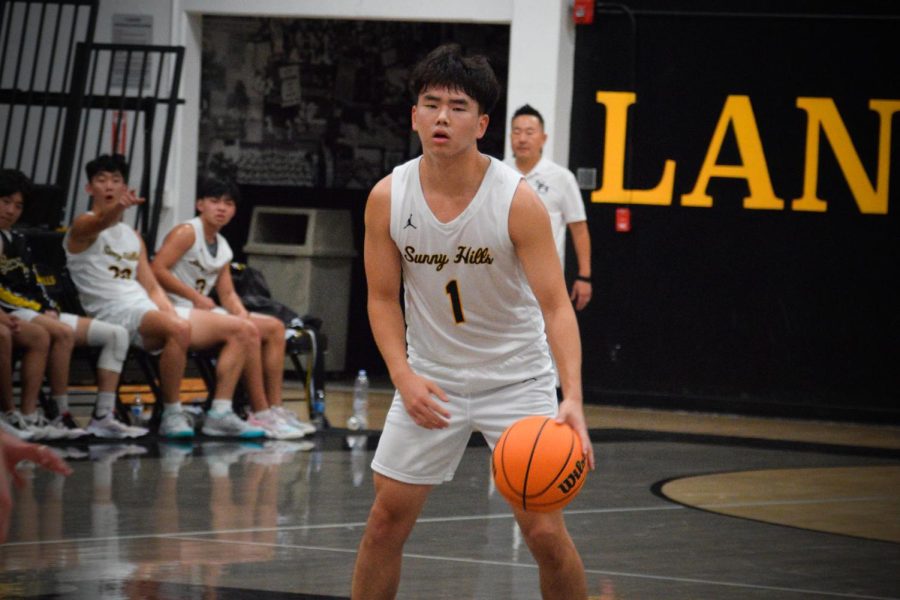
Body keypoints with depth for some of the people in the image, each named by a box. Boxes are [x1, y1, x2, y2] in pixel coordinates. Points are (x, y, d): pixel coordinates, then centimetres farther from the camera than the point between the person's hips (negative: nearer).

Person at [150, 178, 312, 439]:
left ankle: (275, 409, -3)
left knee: (274, 327, 3)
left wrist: (243, 315, -7)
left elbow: (228, 294, 14)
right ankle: (260, 414, -24)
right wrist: (196, 297, -19)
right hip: (175, 312, -10)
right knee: (246, 330, -27)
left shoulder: (223, 249, 17)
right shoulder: (186, 233, -9)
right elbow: (157, 270, -19)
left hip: (202, 311, 10)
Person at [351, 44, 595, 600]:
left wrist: (573, 398, -35)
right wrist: (404, 376, -14)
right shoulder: (388, 197, -10)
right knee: (386, 521, 2)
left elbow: (556, 304, -22)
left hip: (517, 379, -3)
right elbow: (384, 297, 1)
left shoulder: (517, 199, -19)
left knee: (546, 532, -7)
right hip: (431, 378, 3)